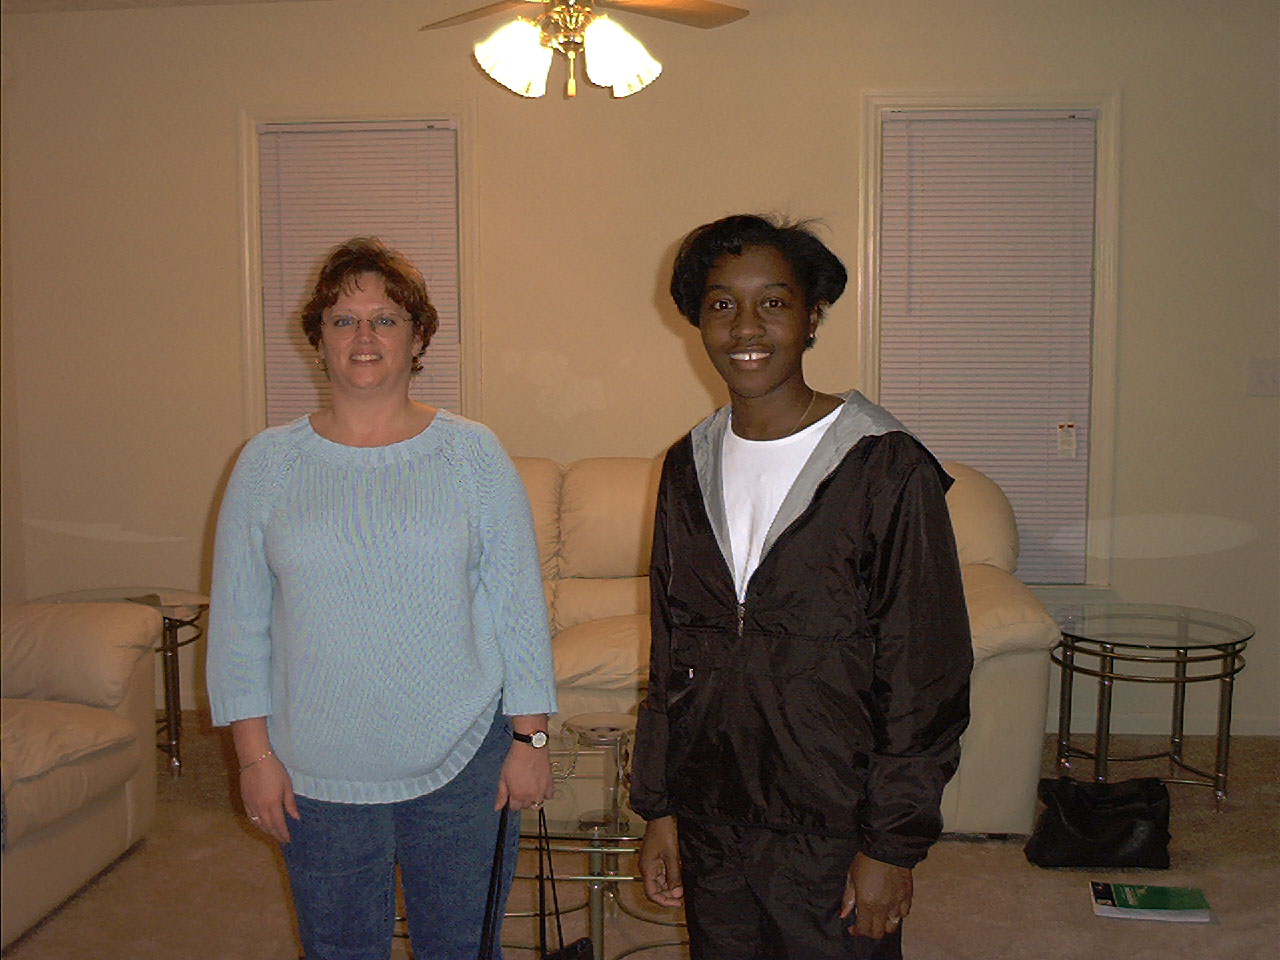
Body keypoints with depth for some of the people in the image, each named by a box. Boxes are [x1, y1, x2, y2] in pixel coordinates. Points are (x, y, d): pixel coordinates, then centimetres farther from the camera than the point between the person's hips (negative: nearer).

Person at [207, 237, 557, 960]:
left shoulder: (473, 453, -2)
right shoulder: (269, 463, 0)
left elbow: (520, 606, -2)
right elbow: (238, 622, 2)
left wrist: (530, 738, -3)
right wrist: (255, 753, -1)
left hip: (463, 764, -1)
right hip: (319, 774, 1)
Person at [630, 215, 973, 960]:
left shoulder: (887, 470, -13)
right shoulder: (689, 467, 4)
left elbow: (926, 681, -11)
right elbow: (671, 654, 10)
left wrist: (893, 845, -12)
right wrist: (659, 808, 9)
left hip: (832, 835, -4)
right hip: (709, 827, 5)